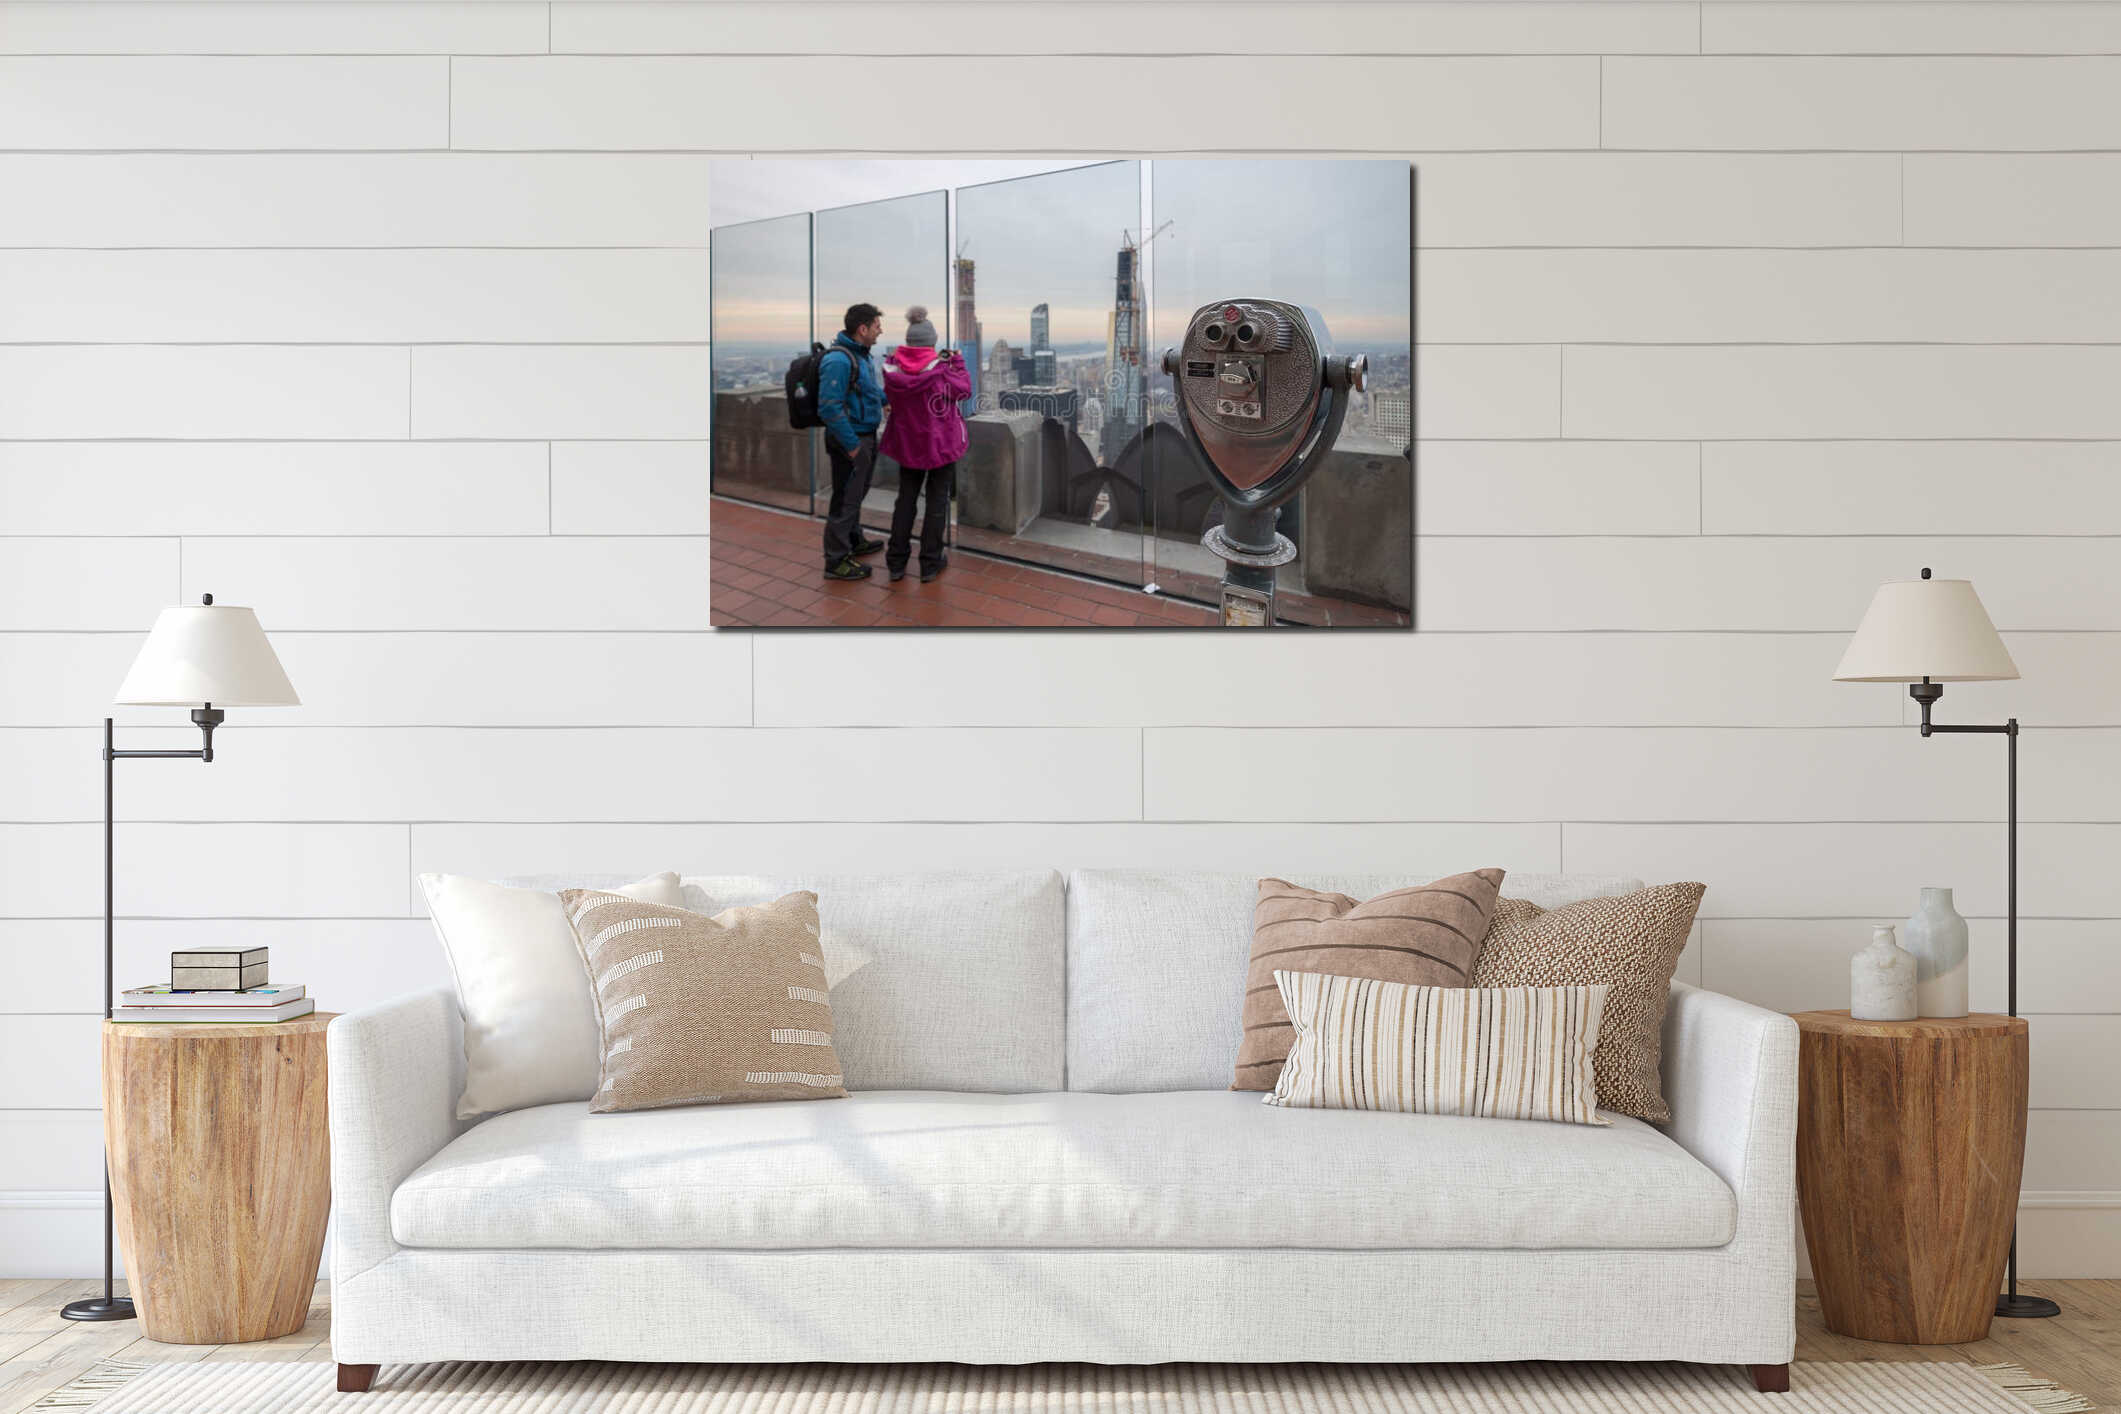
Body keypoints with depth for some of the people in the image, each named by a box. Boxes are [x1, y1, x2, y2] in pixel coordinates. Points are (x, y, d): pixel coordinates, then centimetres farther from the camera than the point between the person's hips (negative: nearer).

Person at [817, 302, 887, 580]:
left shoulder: (859, 354, 9)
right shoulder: (838, 360, -24)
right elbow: (830, 409, -26)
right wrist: (852, 445, -23)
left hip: (865, 436, 10)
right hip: (851, 439, -10)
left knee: (856, 494, 24)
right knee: (846, 499, -2)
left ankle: (853, 541, 41)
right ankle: (836, 561, 6)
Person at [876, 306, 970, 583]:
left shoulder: (893, 370, -10)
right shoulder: (940, 372, -22)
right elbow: (965, 390, -8)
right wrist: (958, 362, 6)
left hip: (907, 443, 4)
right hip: (941, 445, -4)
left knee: (906, 498, 16)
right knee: (937, 502, 9)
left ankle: (896, 562, 17)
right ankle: (930, 563, 13)